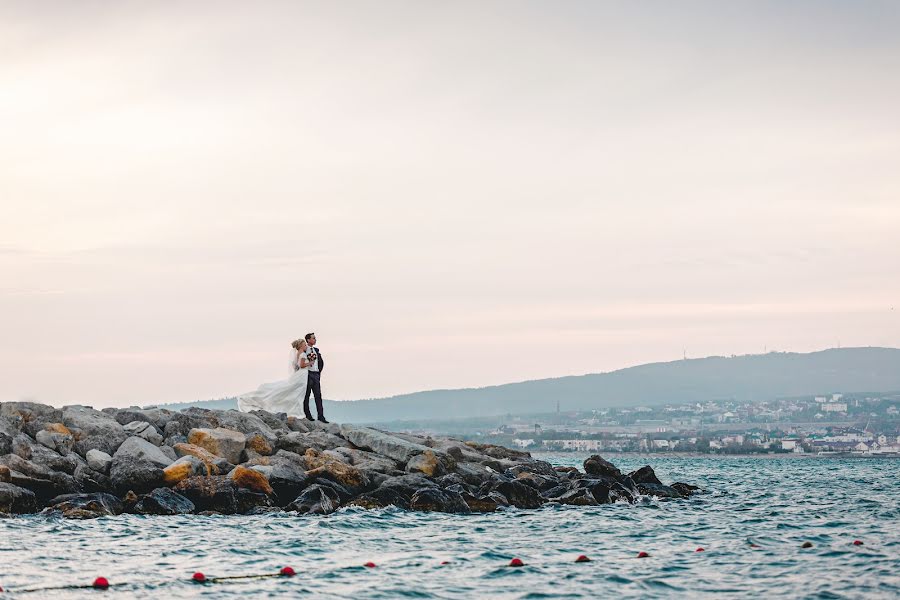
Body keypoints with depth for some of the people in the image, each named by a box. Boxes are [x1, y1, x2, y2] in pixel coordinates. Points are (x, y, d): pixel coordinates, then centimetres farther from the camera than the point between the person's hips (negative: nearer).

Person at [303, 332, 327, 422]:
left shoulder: (316, 350, 15)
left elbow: (321, 362, 21)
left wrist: (319, 371, 12)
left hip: (316, 374, 6)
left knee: (318, 395, 1)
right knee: (306, 396, 0)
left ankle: (321, 416, -1)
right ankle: (307, 415, 4)